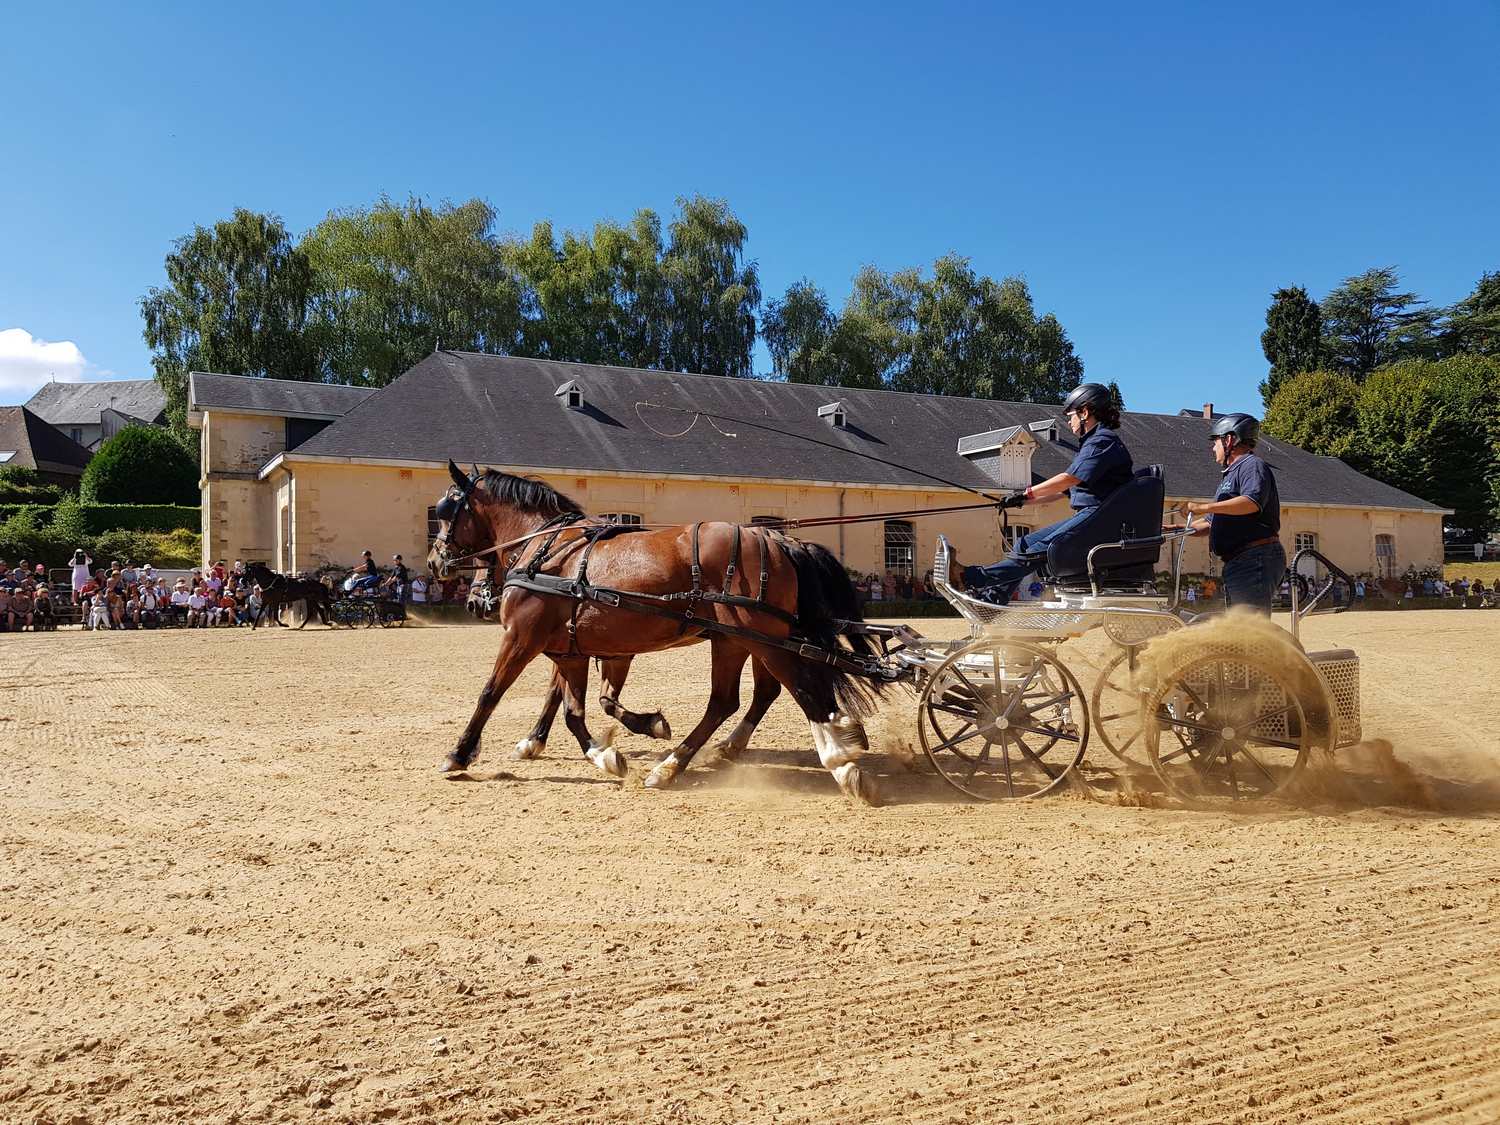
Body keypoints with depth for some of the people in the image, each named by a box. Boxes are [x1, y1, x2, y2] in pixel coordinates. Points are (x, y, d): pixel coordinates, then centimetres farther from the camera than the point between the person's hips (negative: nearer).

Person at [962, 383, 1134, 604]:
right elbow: (1061, 490, 25)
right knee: (1025, 544, 1)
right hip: (1085, 516, 11)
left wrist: (1027, 493, -13)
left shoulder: (1103, 440, -8)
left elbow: (1069, 479, -19)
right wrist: (1023, 500, 16)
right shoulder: (1093, 442, 26)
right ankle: (994, 595, -9)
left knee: (1044, 548, -23)